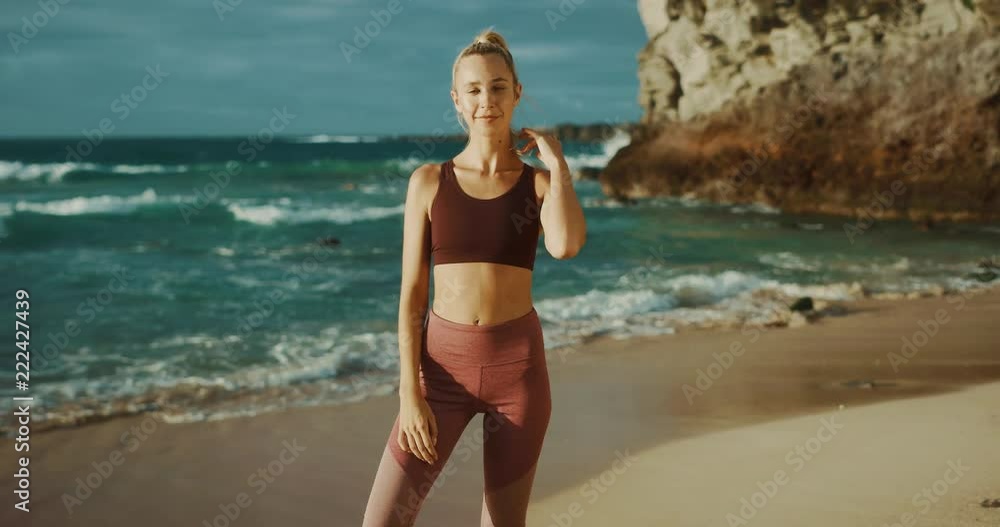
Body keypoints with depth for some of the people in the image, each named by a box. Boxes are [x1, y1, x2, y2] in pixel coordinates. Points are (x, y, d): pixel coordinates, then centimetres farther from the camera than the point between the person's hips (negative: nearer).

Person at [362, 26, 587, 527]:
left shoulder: (540, 183, 2)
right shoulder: (428, 181, 2)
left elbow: (566, 245, -22)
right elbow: (412, 293, 0)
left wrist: (556, 162, -10)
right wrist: (409, 393, -7)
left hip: (518, 363, 0)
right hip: (444, 362, 0)